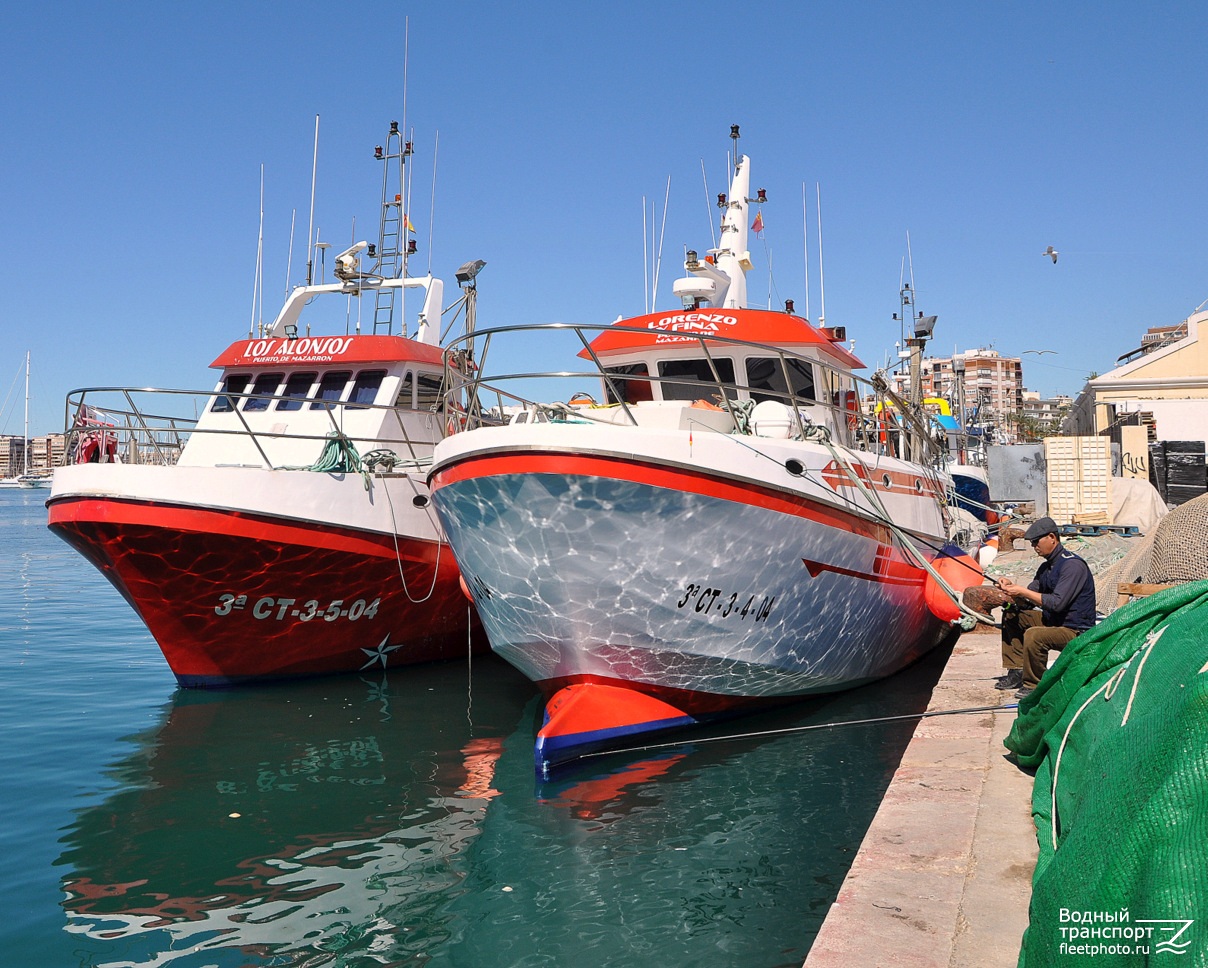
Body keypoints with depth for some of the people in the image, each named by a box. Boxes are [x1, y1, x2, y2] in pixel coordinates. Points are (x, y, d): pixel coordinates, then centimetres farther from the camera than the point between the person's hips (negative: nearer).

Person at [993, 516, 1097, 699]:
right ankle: (1016, 672, 9)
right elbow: (1028, 602, 10)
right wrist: (1012, 588, -9)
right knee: (1010, 615, 10)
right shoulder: (1046, 567, 10)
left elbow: (1057, 603, -28)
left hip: (1076, 631, -10)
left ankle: (1033, 686, -14)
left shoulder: (1073, 565, -19)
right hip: (1053, 621, 10)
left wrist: (1023, 591, -23)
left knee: (1034, 635, -34)